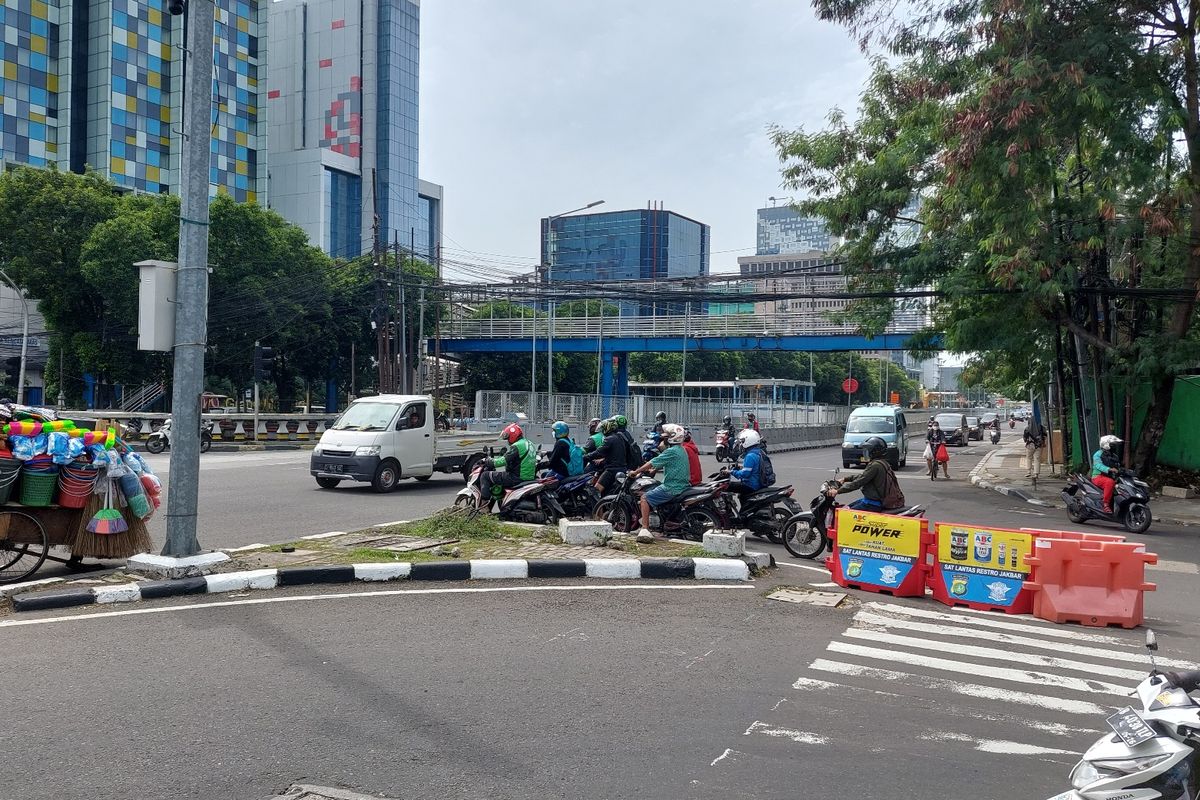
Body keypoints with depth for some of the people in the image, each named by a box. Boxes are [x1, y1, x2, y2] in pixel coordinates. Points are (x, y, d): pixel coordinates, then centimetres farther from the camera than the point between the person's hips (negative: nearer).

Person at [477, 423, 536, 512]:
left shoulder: (516, 446, -16)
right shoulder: (529, 444, 14)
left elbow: (504, 460, -20)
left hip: (517, 477, -10)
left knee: (485, 476, -3)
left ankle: (485, 501, -11)